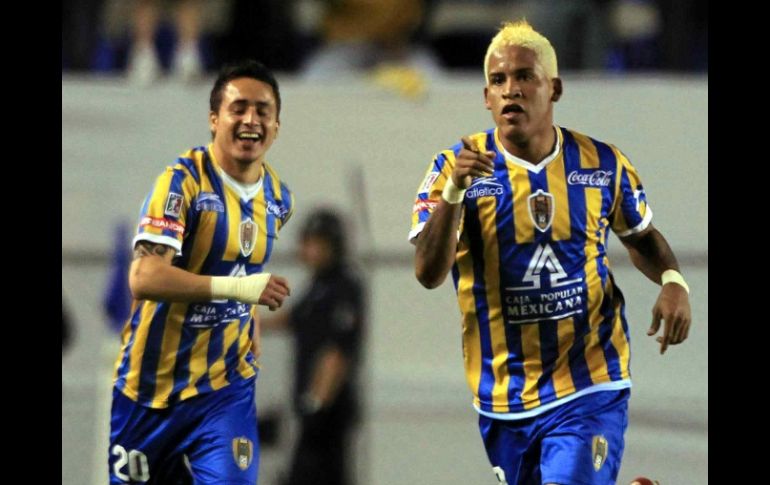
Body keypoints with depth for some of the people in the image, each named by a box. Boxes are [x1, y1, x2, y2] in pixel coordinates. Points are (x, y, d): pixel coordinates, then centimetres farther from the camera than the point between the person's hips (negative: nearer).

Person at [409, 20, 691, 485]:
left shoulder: (602, 164, 0)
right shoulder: (457, 166, -6)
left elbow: (642, 236, 18)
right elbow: (429, 273, -17)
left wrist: (673, 281, -3)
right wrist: (455, 190, -30)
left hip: (590, 392, -1)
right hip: (503, 395, 1)